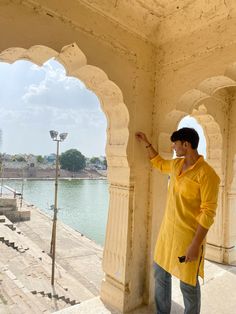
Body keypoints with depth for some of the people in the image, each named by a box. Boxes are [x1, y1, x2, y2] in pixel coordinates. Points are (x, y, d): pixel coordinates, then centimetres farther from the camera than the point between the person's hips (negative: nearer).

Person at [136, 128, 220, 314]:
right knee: (160, 275, 19)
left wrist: (196, 244, -19)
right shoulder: (176, 164, 3)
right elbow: (159, 163, 26)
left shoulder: (206, 174, -20)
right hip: (167, 232, 8)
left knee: (188, 285, 11)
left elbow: (208, 213, -19)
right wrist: (147, 143, 21)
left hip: (188, 237, -7)